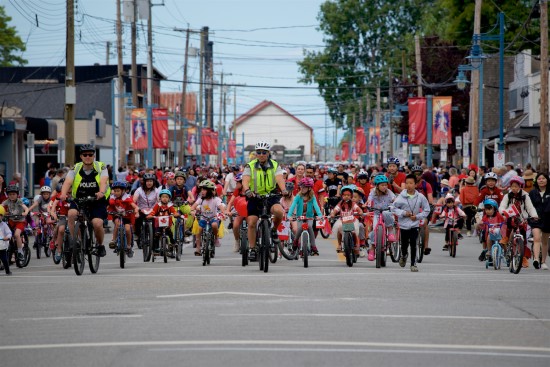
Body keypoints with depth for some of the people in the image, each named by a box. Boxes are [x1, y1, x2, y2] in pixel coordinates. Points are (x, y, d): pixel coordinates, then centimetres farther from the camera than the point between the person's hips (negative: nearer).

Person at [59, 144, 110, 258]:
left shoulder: (101, 167, -8)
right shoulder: (75, 168, -5)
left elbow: (103, 181, -27)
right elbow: (68, 182, -22)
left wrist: (101, 192, -49)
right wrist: (63, 194, -43)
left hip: (97, 202, -2)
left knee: (97, 224, -22)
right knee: (71, 214, -29)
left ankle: (100, 246, 8)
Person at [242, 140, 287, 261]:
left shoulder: (275, 165, 0)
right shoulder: (250, 166, -2)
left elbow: (279, 178, -17)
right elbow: (245, 180, -18)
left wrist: (283, 189, -39)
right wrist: (247, 190, -41)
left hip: (271, 197, -1)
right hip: (255, 198, 1)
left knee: (279, 211, -30)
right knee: (251, 223, -6)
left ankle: (274, 230, -1)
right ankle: (252, 249, 8)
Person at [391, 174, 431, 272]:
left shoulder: (420, 197, -6)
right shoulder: (401, 197, -9)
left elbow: (426, 210, 4)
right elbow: (394, 208, 0)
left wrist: (417, 216, -9)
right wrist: (403, 213, -14)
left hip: (415, 224, 0)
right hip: (403, 224, 0)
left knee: (413, 244, -8)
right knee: (404, 245, 10)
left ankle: (413, 264, 2)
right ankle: (403, 256, 43)